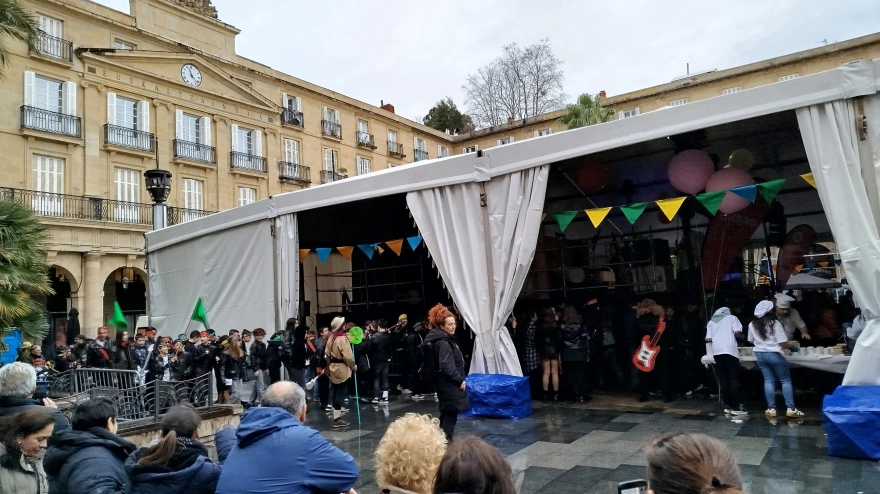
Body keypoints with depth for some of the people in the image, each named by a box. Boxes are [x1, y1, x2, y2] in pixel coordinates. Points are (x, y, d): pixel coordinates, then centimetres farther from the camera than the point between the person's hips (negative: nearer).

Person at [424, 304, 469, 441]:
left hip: (446, 383, 11)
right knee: (451, 413, -6)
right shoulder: (444, 343, -19)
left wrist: (459, 379, 16)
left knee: (446, 413, 17)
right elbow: (446, 366, -26)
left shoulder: (443, 339, 13)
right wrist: (460, 380, -18)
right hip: (449, 384, -11)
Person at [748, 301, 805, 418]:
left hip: (760, 355, 5)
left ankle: (771, 409, 7)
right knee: (786, 381, 5)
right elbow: (783, 343, -14)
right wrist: (791, 345, 5)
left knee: (768, 381, 8)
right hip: (774, 355, -5)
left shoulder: (752, 325, 2)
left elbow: (751, 341, 13)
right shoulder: (775, 324, -14)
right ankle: (791, 409, 3)